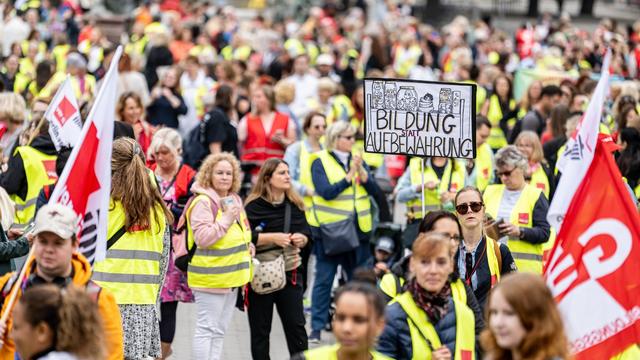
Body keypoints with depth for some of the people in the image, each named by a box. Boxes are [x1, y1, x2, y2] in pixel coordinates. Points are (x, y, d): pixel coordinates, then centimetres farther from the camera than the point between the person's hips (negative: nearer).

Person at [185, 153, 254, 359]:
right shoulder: (203, 202, -14)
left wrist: (247, 245, 11)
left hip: (232, 276, 9)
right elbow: (202, 237, -23)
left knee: (219, 331, 14)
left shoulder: (234, 200, 14)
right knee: (206, 329, -7)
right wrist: (226, 219, -24)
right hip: (211, 277, -9)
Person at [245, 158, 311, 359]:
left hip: (290, 272, 4)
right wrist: (273, 238, -20)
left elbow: (306, 234, 13)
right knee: (260, 329, 6)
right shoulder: (254, 206, -7)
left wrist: (301, 239, -10)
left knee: (296, 325, 2)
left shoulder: (295, 205, 8)